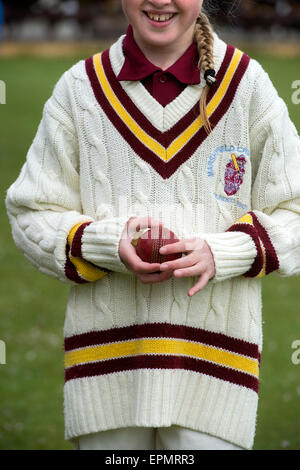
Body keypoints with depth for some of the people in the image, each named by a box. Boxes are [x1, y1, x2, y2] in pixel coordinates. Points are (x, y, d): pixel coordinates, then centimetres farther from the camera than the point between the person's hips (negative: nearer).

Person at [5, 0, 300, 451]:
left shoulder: (247, 84, 3)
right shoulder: (81, 88, 7)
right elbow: (32, 215, 7)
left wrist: (221, 253, -12)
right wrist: (107, 243, -12)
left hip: (214, 356, -1)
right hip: (107, 350, 2)